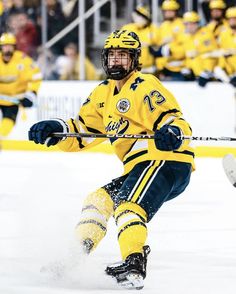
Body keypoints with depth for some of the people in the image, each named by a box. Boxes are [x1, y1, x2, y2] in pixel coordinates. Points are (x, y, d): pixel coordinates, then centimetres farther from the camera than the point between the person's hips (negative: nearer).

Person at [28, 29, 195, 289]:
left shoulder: (144, 87, -7)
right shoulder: (104, 94, 20)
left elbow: (172, 118, -18)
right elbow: (82, 131, 20)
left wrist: (172, 133, -41)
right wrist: (55, 129, 1)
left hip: (166, 160, -10)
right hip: (141, 166, 10)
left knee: (128, 205, -29)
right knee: (98, 200, 13)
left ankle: (134, 265, -48)